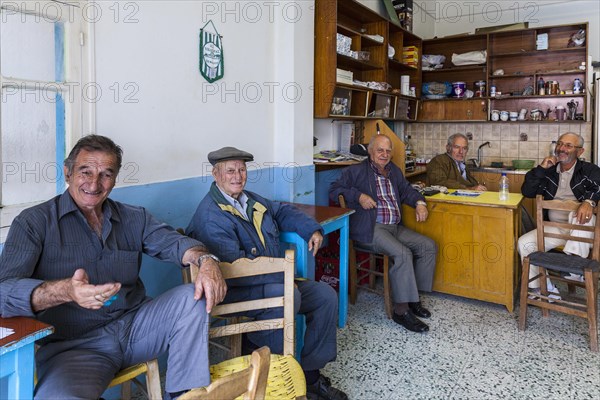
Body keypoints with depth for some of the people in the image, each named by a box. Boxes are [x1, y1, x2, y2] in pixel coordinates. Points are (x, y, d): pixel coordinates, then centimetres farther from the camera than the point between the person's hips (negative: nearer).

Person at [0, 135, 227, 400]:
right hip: (72, 345, -4)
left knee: (195, 296, -17)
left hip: (135, 326, 5)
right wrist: (65, 291, -33)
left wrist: (206, 260, -23)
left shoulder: (133, 218, 13)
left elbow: (173, 242, 1)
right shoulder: (34, 221, 0)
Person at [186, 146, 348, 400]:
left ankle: (310, 375, 7)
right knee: (288, 295, -35)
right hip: (236, 291, -9)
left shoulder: (250, 199, 12)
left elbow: (282, 211, 28)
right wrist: (283, 274, -25)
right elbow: (233, 266, -27)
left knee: (326, 296, -1)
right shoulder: (210, 215, -17)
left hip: (277, 281, 9)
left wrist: (312, 229, 10)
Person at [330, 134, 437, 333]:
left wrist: (419, 202, 5)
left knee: (429, 246, -5)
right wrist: (358, 196, -16)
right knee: (403, 253, -28)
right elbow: (334, 190, -2)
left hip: (396, 227, 8)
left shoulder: (394, 170, 21)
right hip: (371, 228, -8)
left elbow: (407, 190, 26)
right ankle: (401, 310, -18)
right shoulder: (356, 171, 2)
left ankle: (413, 297, 2)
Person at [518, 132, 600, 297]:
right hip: (554, 227, 4)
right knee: (524, 243, -17)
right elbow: (527, 192, 7)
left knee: (579, 216, -38)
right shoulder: (549, 172, 15)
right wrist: (540, 168, -3)